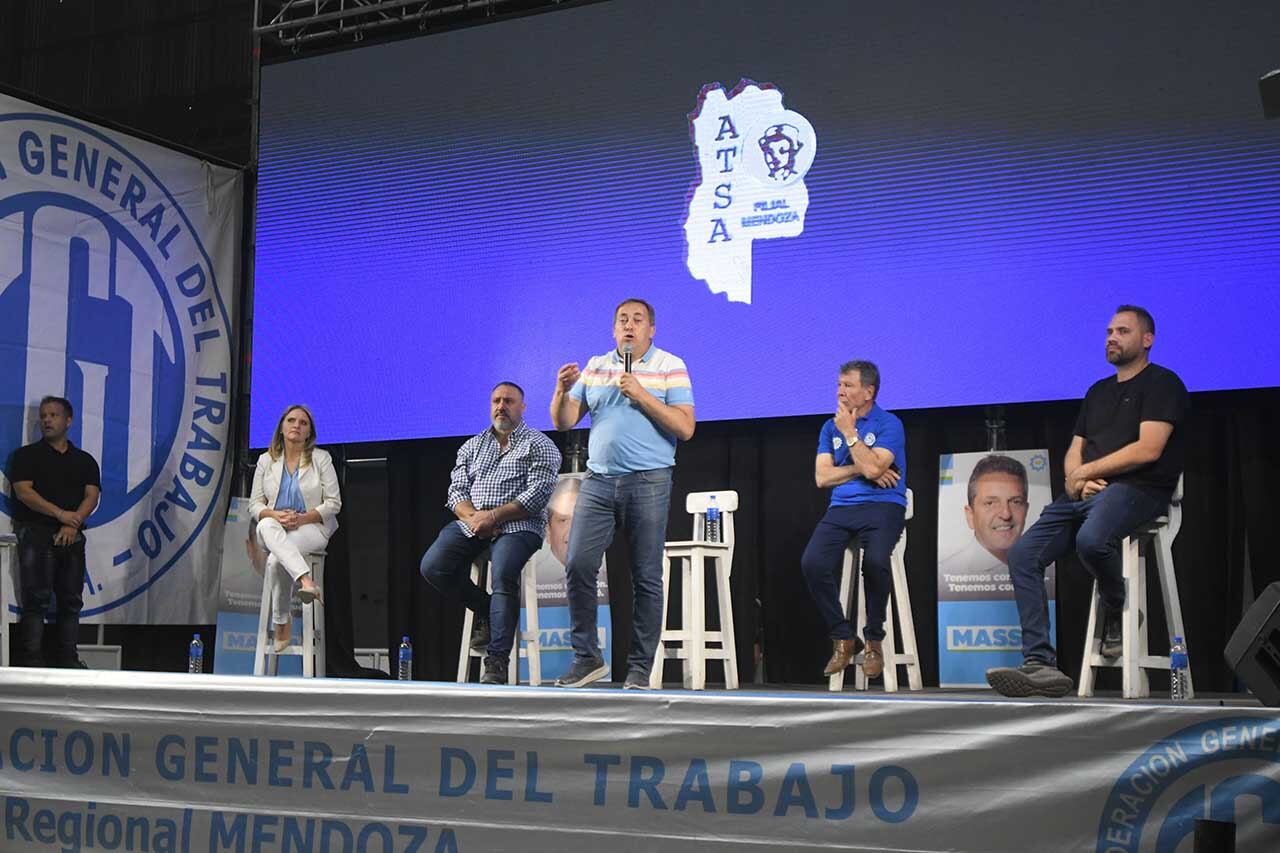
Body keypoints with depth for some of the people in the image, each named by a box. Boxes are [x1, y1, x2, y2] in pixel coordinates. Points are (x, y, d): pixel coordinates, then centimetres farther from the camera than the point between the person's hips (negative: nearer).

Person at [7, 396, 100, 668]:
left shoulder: (85, 460, 15)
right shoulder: (27, 455, 6)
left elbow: (92, 496, 3)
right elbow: (24, 492, -7)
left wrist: (73, 524, -15)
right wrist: (60, 514, -19)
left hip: (72, 537, 3)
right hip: (36, 533, -3)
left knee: (71, 600, 3)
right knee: (36, 600, -8)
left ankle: (68, 659, 9)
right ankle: (30, 661, -9)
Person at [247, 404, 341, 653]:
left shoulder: (321, 458, 4)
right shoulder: (266, 460, 11)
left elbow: (333, 502, 0)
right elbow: (255, 505, 8)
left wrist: (303, 518, -15)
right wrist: (276, 515, -15)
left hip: (313, 528, -2)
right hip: (276, 528, 2)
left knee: (276, 559, -35)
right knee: (267, 526, -39)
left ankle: (281, 623, -19)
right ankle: (306, 581, -54)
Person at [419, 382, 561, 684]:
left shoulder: (540, 446, 7)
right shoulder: (472, 446, 23)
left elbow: (537, 495, -6)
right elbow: (456, 490, 13)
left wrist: (493, 516, -15)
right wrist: (472, 517, -10)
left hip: (517, 525, -5)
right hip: (471, 522, 5)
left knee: (503, 574, -34)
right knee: (433, 567, -20)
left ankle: (497, 660, -29)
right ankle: (486, 610, 5)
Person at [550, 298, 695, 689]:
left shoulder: (670, 367, 2)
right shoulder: (595, 367, 14)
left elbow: (685, 428, -7)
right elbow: (564, 422, 12)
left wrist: (642, 395, -14)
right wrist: (563, 390, -8)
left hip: (648, 483, -3)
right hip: (598, 481, 3)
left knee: (646, 578, -1)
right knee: (578, 565, -7)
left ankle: (640, 669, 6)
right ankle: (587, 658, 5)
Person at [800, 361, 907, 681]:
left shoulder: (889, 425, 0)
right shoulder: (830, 427, 15)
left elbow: (873, 467, -16)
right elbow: (822, 477, 5)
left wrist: (850, 432, -7)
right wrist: (862, 469, -5)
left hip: (882, 507, -4)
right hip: (841, 508, 4)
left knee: (875, 561, -34)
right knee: (812, 562, -23)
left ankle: (874, 640, -11)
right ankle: (842, 639, -6)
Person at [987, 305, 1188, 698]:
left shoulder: (1162, 384, 1)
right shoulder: (1098, 391, 25)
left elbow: (1148, 449, -11)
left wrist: (1085, 472, -5)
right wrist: (1078, 480, -3)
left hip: (1137, 489, -7)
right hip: (1085, 492, 8)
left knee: (1091, 539, -39)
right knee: (1022, 555, -12)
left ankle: (1116, 612, -6)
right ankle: (1040, 665, -17)